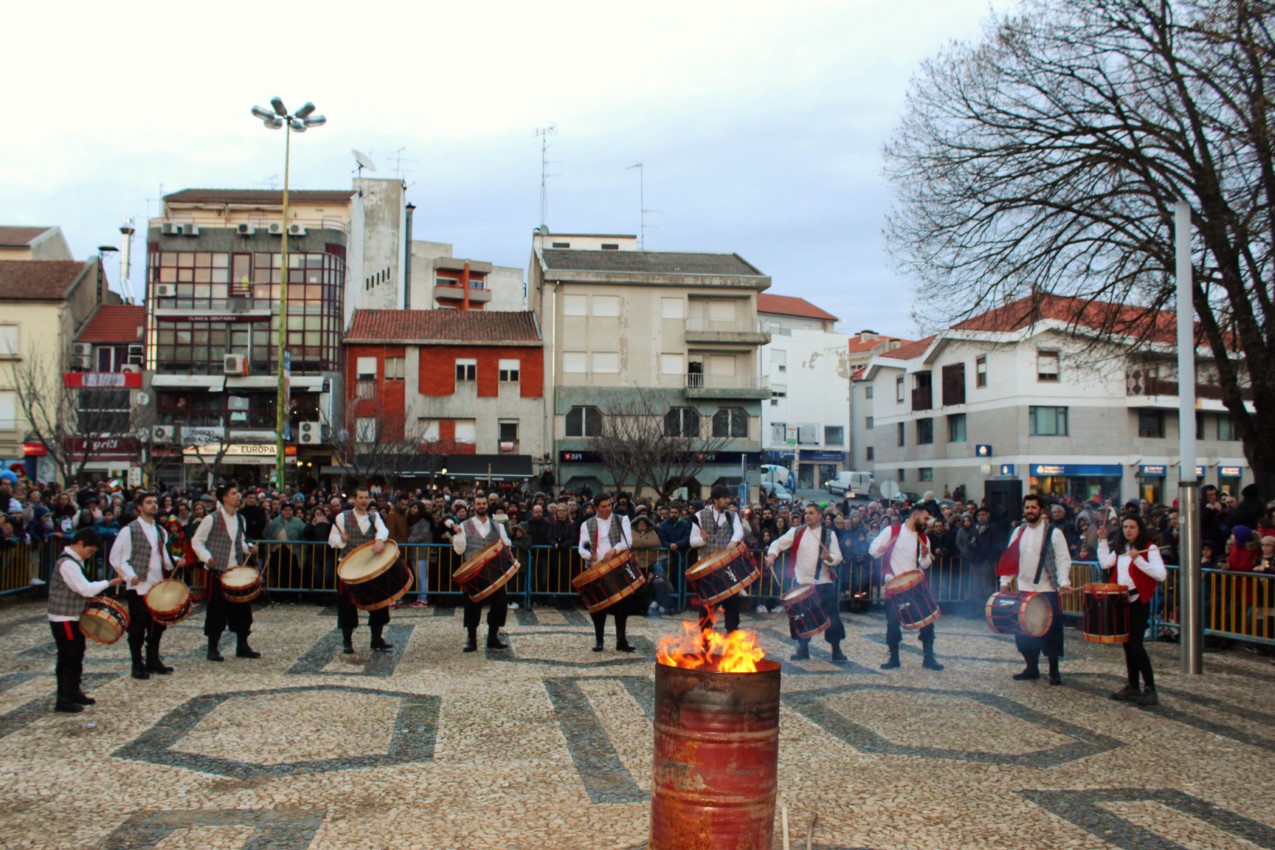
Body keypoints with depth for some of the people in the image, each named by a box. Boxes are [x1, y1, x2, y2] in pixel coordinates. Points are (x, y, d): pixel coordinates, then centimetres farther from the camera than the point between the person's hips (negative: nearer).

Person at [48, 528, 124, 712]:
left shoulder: (74, 561, 11)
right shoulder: (67, 564, -22)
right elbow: (85, 588, -29)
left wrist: (89, 597, 5)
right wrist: (109, 583, -20)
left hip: (73, 618, 10)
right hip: (64, 619, -10)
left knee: (76, 655, 18)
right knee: (68, 658, -3)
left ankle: (74, 692, 30)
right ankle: (63, 700, 4)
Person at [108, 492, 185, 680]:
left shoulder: (160, 531, 15)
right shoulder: (129, 530, -6)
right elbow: (116, 558, -7)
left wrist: (175, 561, 0)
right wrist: (130, 575, -19)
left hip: (159, 585, 6)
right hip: (139, 586, -6)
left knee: (158, 624, 11)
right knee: (137, 627, 0)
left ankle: (153, 660, 23)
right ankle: (137, 665, 8)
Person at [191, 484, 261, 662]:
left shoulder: (240, 519, 9)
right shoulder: (212, 518, -10)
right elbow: (196, 541, -6)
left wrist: (248, 547, 0)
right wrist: (207, 557, -19)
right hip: (217, 571, -6)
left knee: (242, 608, 7)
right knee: (216, 610, 0)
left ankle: (242, 646, 17)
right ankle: (213, 649, 10)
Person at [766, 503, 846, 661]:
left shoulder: (829, 534, 1)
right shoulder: (797, 532, 4)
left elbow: (838, 557, -4)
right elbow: (778, 543, -2)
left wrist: (829, 558, -26)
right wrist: (772, 555, -22)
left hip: (823, 582, -1)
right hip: (801, 582, 1)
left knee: (832, 617, 0)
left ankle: (836, 650, 15)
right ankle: (802, 649, 20)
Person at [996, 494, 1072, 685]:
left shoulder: (1053, 533, -6)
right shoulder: (1018, 532, 9)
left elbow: (1063, 559, -9)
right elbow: (1010, 558, 12)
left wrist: (1064, 582, -21)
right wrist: (1004, 582, 8)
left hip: (1047, 591, -5)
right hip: (1024, 590, 5)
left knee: (1050, 631, 0)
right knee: (1023, 631, 8)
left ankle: (1054, 671, 13)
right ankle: (1031, 668, 22)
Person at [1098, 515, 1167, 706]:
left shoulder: (1149, 548, -9)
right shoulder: (1120, 549, 15)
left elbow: (1161, 574, -21)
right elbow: (1105, 562, 3)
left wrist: (1138, 560, -28)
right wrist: (1102, 541, 1)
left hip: (1138, 602, -7)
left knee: (1135, 644, -11)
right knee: (1127, 644, 11)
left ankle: (1150, 690, -6)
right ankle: (1132, 687, 18)